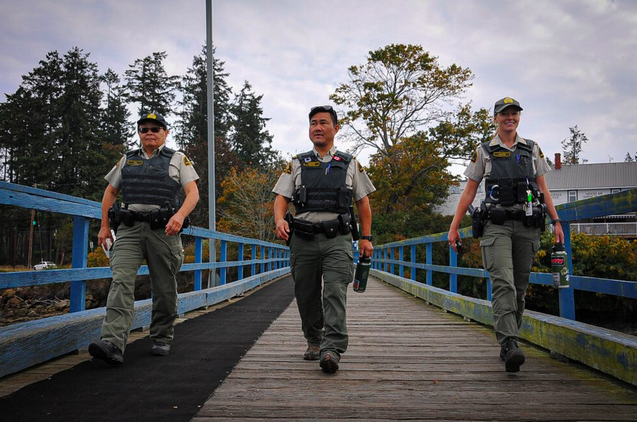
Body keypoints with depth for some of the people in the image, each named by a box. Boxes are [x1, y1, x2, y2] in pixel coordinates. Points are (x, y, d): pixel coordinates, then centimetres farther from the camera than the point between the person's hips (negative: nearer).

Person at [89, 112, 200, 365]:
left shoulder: (178, 160, 9)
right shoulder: (127, 160, 19)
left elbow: (193, 193, -2)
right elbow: (110, 192, 25)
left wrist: (180, 215, -21)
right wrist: (104, 226, 15)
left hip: (163, 230, -2)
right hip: (129, 230, 2)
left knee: (164, 289, 4)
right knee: (121, 282, -15)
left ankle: (162, 340, 20)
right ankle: (112, 344, -23)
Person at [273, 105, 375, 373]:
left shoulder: (350, 164, 14)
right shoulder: (297, 165, 13)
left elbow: (363, 202, 15)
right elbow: (281, 198, 7)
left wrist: (366, 237, 6)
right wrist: (280, 221, -14)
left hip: (337, 240, -1)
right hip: (303, 240, 2)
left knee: (335, 293, -15)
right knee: (306, 296, 9)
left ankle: (332, 350, -18)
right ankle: (313, 342, 28)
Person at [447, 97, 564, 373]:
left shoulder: (533, 150, 14)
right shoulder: (484, 152, 7)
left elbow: (543, 189, 16)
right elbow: (469, 191, 6)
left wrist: (556, 221, 6)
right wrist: (454, 227, 1)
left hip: (528, 226, 3)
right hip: (497, 226, -3)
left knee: (519, 288, 6)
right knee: (503, 284, -17)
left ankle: (507, 341, 19)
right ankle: (510, 346, -23)